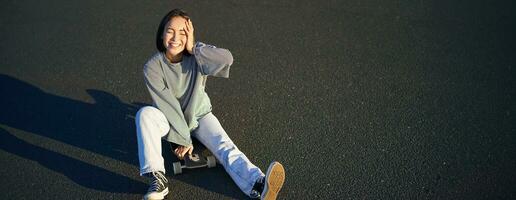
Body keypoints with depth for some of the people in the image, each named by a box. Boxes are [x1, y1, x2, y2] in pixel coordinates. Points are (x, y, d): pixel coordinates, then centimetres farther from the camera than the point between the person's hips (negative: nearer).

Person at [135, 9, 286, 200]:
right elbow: (167, 105, -21)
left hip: (200, 115, 0)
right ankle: (157, 178, -33)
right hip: (171, 119, 0)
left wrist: (193, 48, -33)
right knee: (144, 114, -30)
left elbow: (227, 58, -36)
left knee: (224, 146, -25)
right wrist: (183, 139, -21)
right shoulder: (152, 67, -19)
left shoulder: (197, 55, -16)